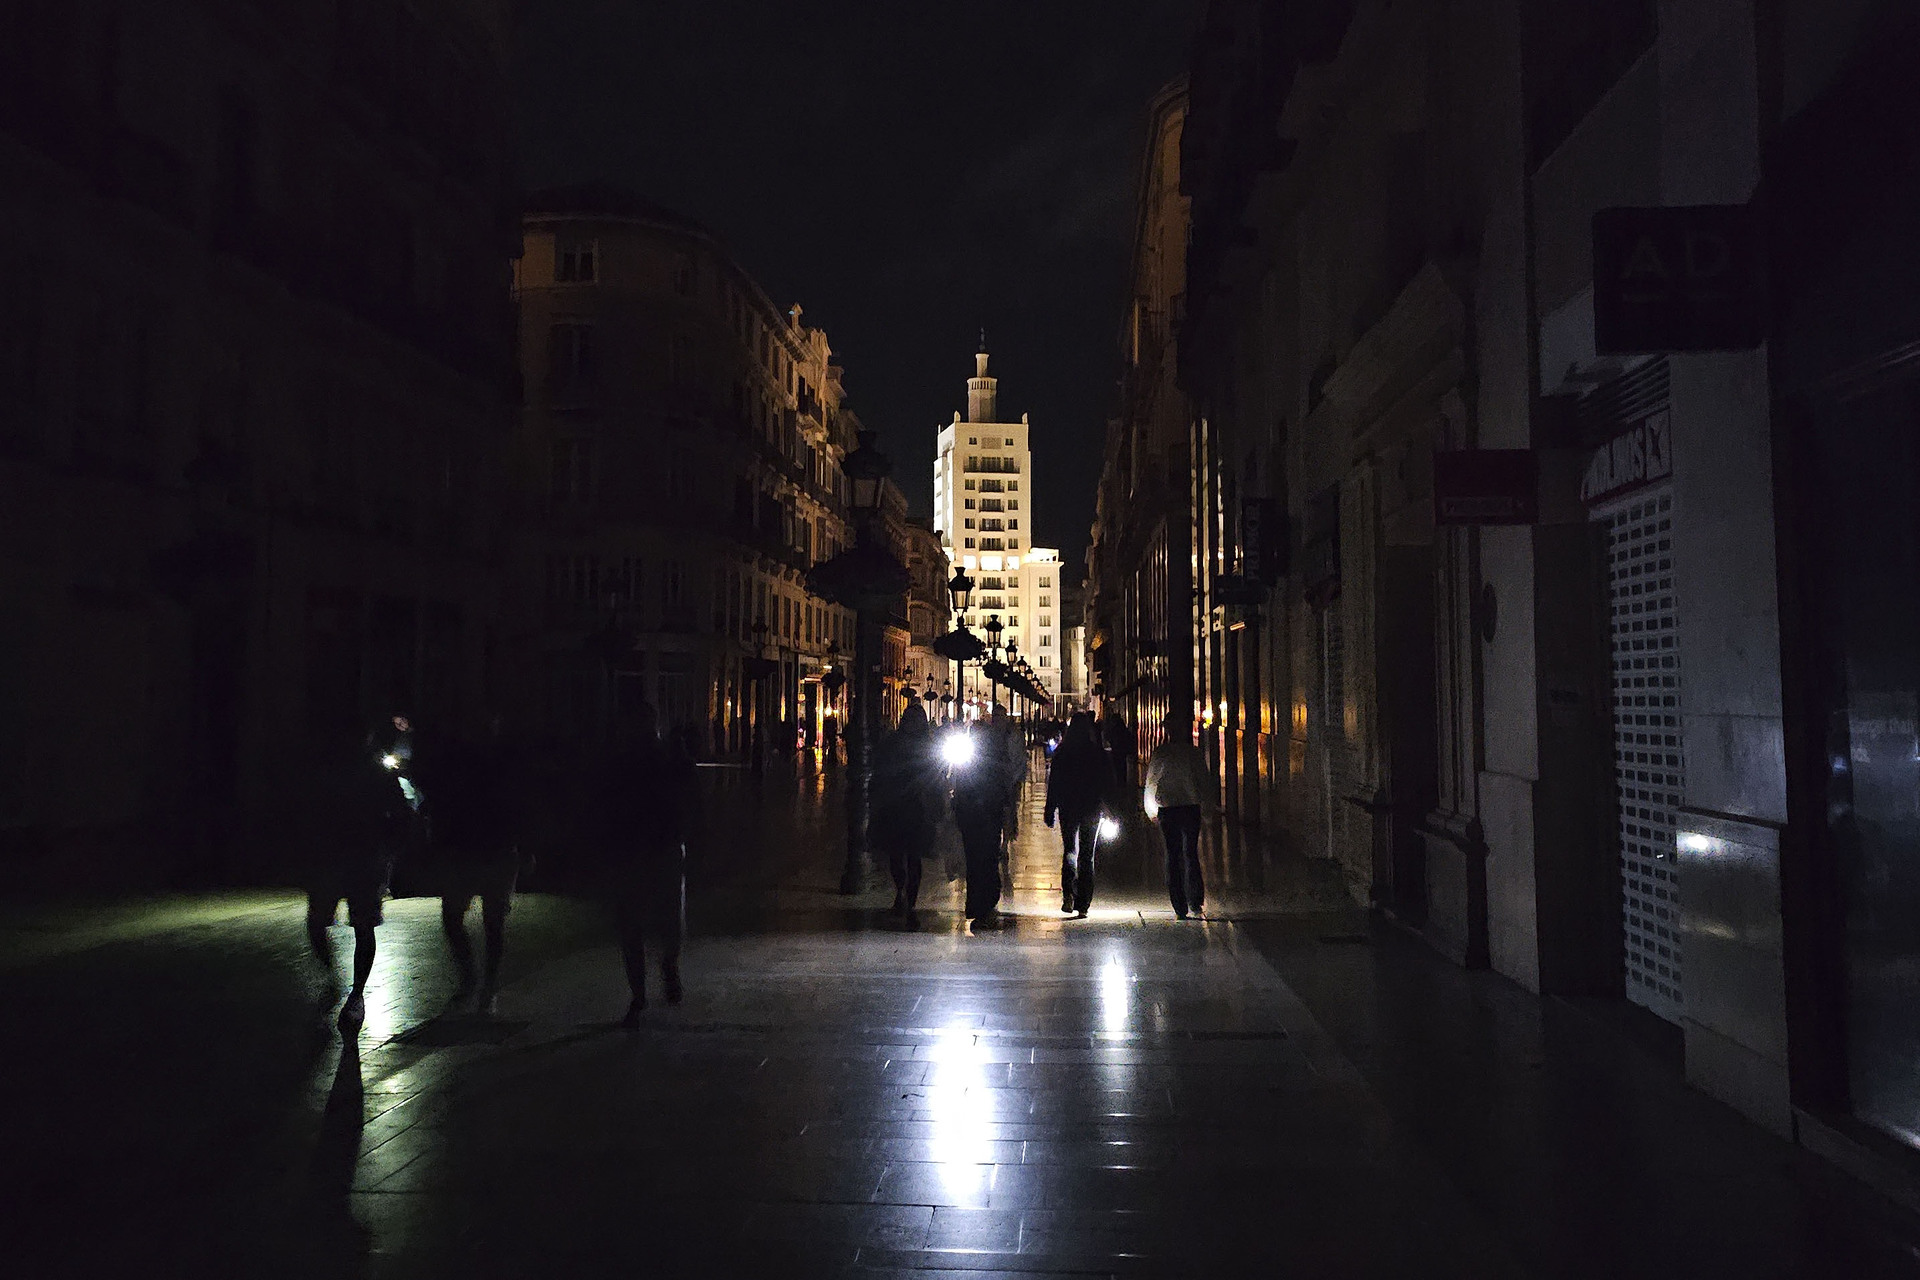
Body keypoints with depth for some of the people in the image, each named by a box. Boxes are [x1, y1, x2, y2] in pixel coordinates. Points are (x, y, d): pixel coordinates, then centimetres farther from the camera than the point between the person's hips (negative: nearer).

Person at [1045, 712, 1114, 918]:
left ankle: (1068, 893, -14)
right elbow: (1107, 783, -1)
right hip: (1091, 809, 0)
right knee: (1087, 856, 6)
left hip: (1068, 808, 0)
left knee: (1069, 851, 11)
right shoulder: (1098, 753, -3)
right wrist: (1107, 808, 8)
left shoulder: (1062, 753, -2)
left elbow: (1053, 783, -1)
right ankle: (1082, 905, 4)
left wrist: (1050, 811, 3)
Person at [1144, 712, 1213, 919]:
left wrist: (1152, 810, 18)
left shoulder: (1158, 754, -3)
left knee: (1173, 855, 5)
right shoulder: (1193, 753, -6)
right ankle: (1195, 902, 5)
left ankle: (1180, 907, 4)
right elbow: (1205, 780, 0)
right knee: (1191, 854, 12)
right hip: (1191, 808, 0)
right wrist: (1207, 804, 14)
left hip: (1167, 810, 0)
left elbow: (1150, 782, 5)